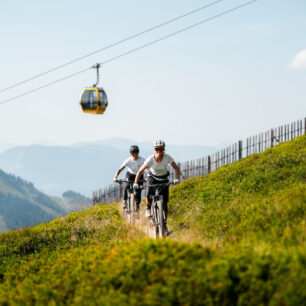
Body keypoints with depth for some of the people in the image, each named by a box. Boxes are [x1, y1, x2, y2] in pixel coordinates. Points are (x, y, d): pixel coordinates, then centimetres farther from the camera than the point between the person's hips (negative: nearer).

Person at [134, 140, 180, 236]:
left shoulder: (167, 157, -23)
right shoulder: (150, 159, -25)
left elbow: (176, 168, -13)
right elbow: (140, 171, -18)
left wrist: (177, 179, -29)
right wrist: (135, 183, -26)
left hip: (164, 179, 1)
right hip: (153, 177, -1)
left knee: (164, 203, -6)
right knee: (150, 195, -29)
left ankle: (164, 225, 5)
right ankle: (148, 208, 5)